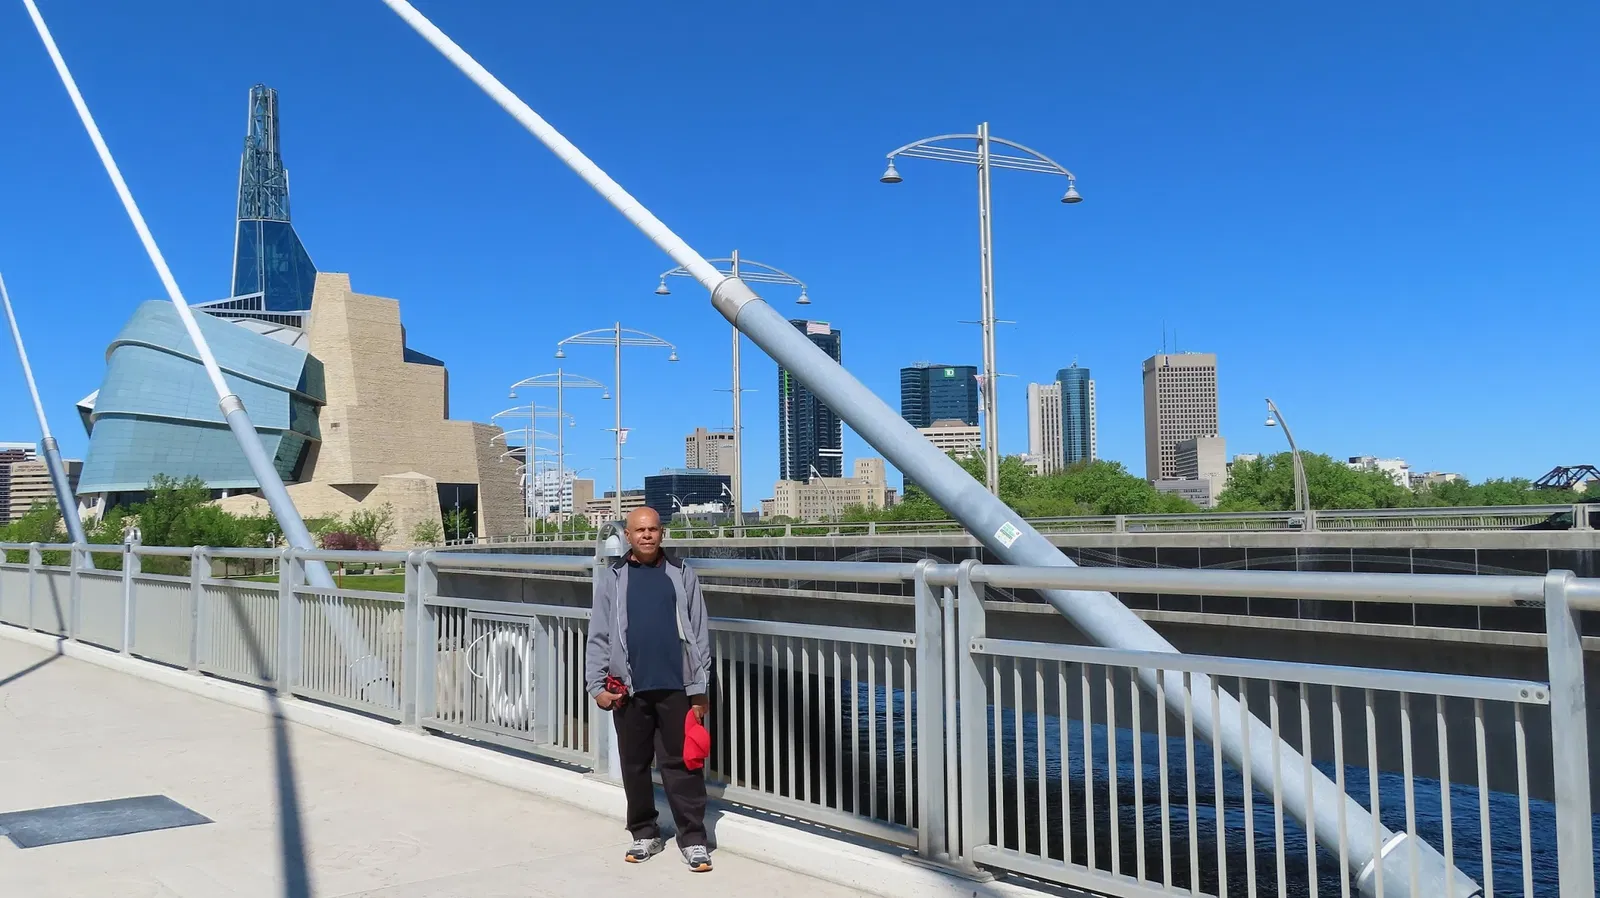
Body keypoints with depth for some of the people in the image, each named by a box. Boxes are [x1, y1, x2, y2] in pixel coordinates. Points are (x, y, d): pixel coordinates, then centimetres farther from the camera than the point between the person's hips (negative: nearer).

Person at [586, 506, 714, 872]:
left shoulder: (681, 575, 4)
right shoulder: (611, 578, 4)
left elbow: (698, 634, 3)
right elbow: (599, 636, 3)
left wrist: (699, 687, -2)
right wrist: (597, 686, -4)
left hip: (675, 685, -1)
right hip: (629, 687, 1)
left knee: (681, 764, 3)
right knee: (634, 764, 11)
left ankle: (693, 839, 9)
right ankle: (645, 834, 25)